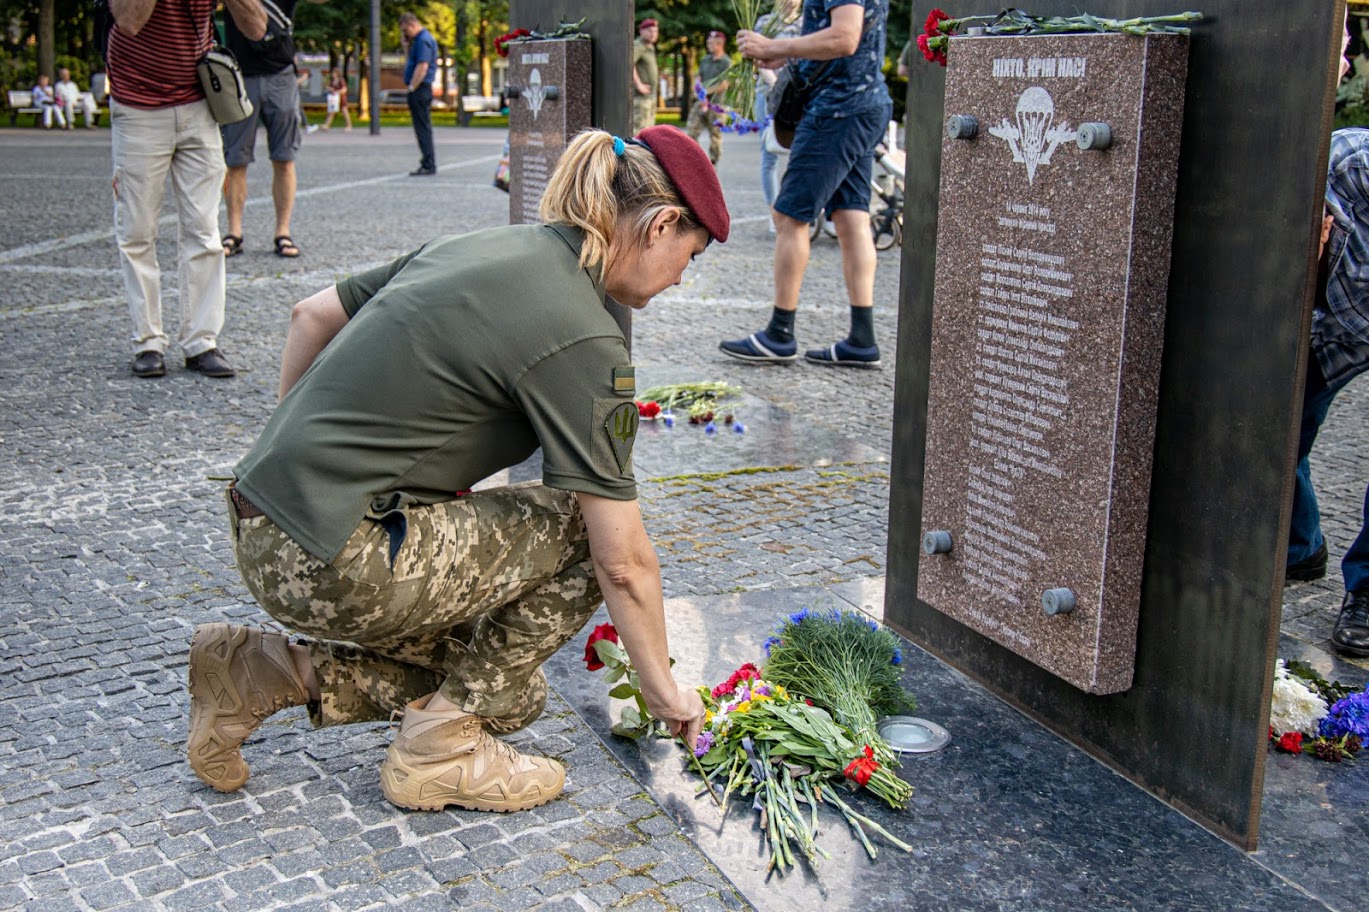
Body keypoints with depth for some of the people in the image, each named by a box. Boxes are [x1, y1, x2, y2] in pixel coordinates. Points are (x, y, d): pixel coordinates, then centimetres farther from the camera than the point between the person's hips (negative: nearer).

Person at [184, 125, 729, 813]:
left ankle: (259, 678, 14)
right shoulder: (581, 341, -15)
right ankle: (441, 747, 4)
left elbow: (310, 317, 19)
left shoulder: (480, 246, 10)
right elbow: (623, 562, -11)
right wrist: (663, 689, 4)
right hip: (333, 569, -9)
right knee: (581, 528, -1)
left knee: (508, 689, 18)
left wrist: (295, 455, 27)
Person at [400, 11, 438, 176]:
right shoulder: (419, 39, 19)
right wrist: (408, 45, 12)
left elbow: (422, 66, -21)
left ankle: (428, 165, -9)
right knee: (423, 127, 12)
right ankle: (428, 164, 15)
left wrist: (412, 87, -18)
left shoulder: (423, 40, -13)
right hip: (421, 90, 10)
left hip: (420, 89, -10)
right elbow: (409, 63, 24)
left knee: (423, 127, -9)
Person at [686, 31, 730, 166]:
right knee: (691, 130, -1)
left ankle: (712, 163, 9)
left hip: (715, 104, -6)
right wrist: (698, 92, 0)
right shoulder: (705, 60, 15)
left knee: (715, 135, 2)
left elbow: (724, 85, -12)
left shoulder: (726, 63, -5)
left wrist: (707, 93, -15)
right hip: (700, 102, 6)